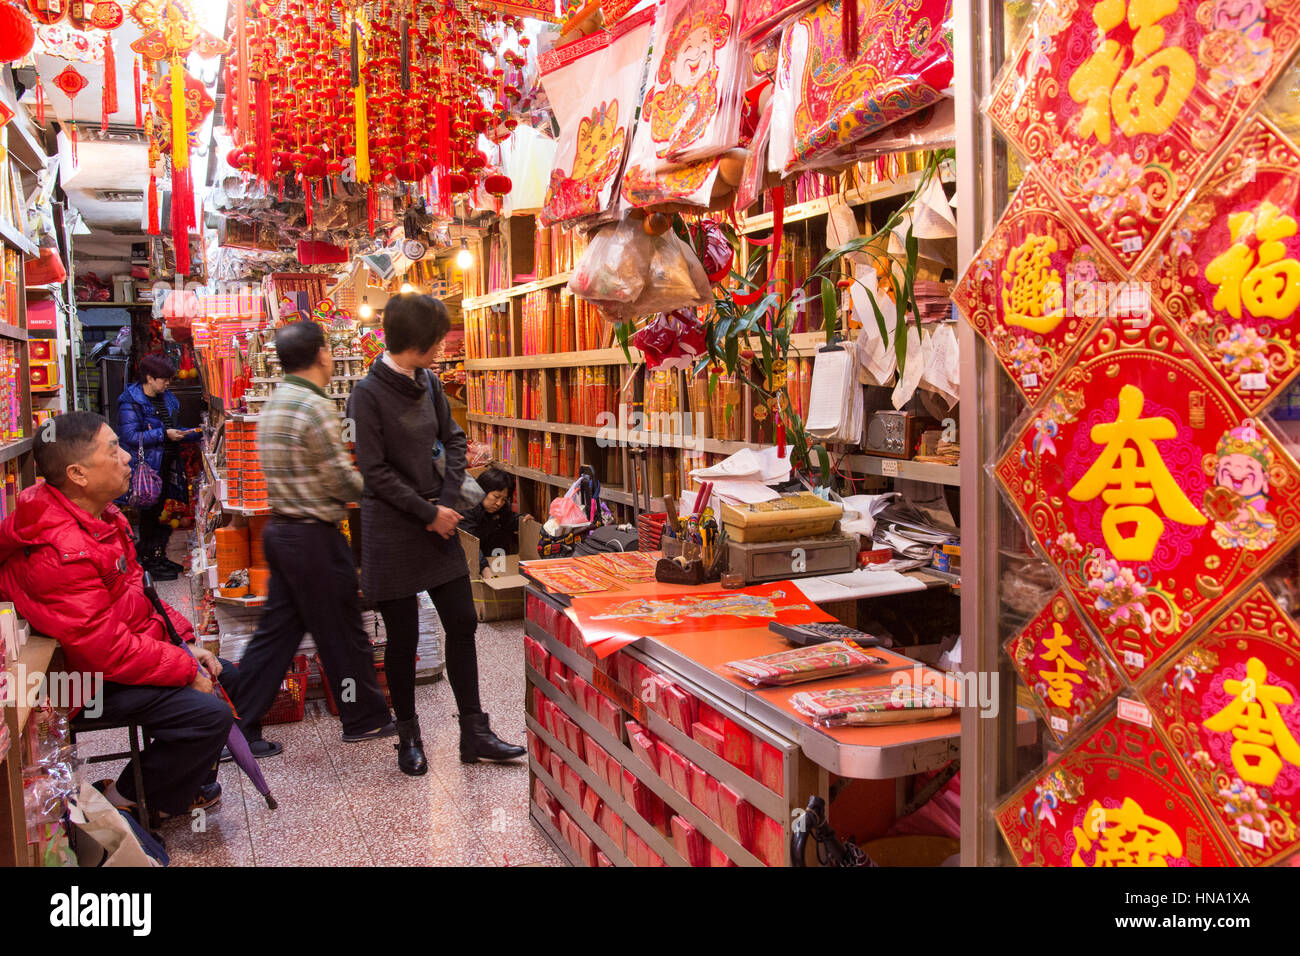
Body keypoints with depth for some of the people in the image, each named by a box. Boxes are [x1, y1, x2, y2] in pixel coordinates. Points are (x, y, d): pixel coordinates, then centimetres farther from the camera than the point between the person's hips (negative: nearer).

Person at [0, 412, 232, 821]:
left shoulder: (99, 515, 2)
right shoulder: (61, 554, -31)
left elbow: (138, 590, 12)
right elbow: (106, 651, -29)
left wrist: (185, 641, 4)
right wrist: (185, 668, -19)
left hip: (140, 644, 10)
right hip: (100, 680, -10)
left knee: (226, 677, 15)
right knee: (210, 715, -21)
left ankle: (189, 783, 31)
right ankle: (126, 800, 4)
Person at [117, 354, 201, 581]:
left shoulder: (166, 400, 13)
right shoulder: (131, 403, -12)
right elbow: (131, 437, -20)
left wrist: (195, 433, 8)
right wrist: (163, 435, -24)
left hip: (164, 466, 8)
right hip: (145, 467, -8)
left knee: (157, 512, 15)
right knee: (149, 513, 0)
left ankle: (158, 557, 25)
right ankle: (150, 562, 10)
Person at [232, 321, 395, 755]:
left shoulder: (274, 403, 12)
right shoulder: (316, 406, -18)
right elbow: (344, 481, -17)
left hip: (281, 530, 9)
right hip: (314, 537, -9)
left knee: (276, 631, 13)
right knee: (342, 633, 5)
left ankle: (242, 727, 15)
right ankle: (365, 718, 20)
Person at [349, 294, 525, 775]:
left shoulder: (428, 384, 6)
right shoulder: (368, 394, -13)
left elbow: (453, 441, 11)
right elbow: (376, 471, -15)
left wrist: (448, 500, -3)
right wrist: (429, 513, -15)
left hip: (437, 522, 6)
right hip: (391, 531, -6)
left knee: (462, 624, 7)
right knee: (402, 637, 5)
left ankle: (474, 733, 17)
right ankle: (409, 737, 23)